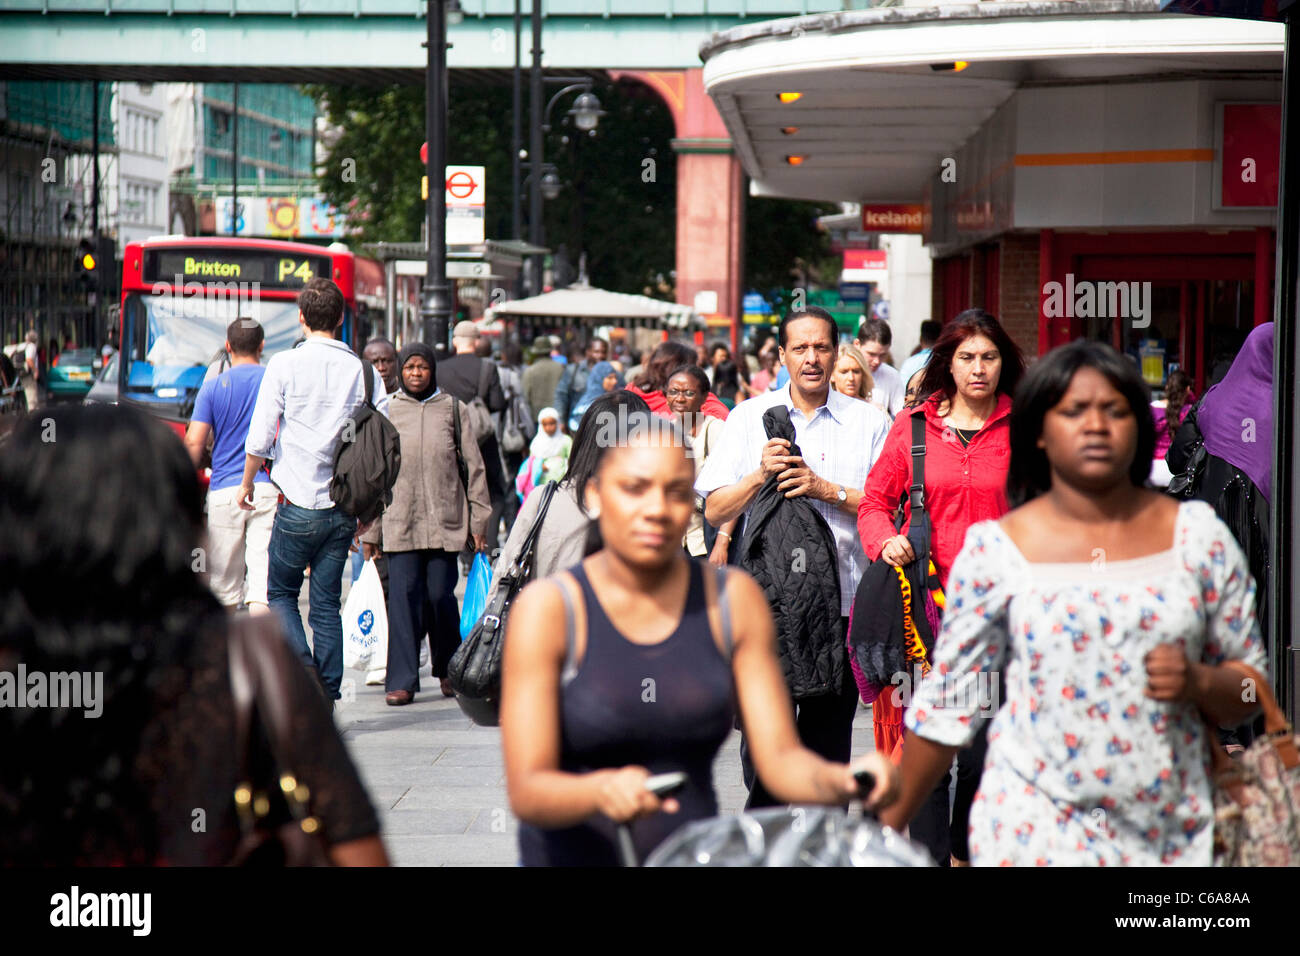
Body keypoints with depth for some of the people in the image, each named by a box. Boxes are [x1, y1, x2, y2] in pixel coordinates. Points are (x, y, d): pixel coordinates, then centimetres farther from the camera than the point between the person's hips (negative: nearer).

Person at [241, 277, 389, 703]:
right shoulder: (365, 371, 3)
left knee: (281, 592, 12)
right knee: (326, 603, 9)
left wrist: (247, 483, 12)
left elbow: (259, 439, -6)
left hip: (300, 503, -3)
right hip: (345, 507, 3)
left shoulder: (285, 364, -5)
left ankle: (303, 667, -10)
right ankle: (326, 698, 6)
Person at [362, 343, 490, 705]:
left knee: (440, 596, 0)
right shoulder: (388, 411, 9)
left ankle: (449, 670, 20)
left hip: (445, 522, 0)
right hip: (399, 522, 0)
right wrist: (370, 530, 6)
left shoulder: (450, 408, 8)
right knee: (403, 597, -4)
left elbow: (473, 466, 9)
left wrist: (478, 520, 5)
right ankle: (402, 680, -1)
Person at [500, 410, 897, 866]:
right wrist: (603, 790, -32)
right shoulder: (548, 607, -5)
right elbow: (526, 791, -13)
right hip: (575, 858, -2)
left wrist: (842, 780, -19)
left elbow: (780, 758, 2)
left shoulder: (732, 600, 5)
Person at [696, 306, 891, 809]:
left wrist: (826, 489, -11)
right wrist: (760, 474, -10)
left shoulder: (869, 422, 7)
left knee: (828, 739, 3)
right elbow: (714, 511, 6)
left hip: (840, 602, 0)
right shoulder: (749, 417, 10)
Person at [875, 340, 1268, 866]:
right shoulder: (995, 550, -2)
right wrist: (886, 828, 4)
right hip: (1035, 828, -2)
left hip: (1172, 832, 2)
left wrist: (1198, 682, -14)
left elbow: (1250, 685, 8)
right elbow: (946, 704, 3)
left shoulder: (1197, 534, 3)